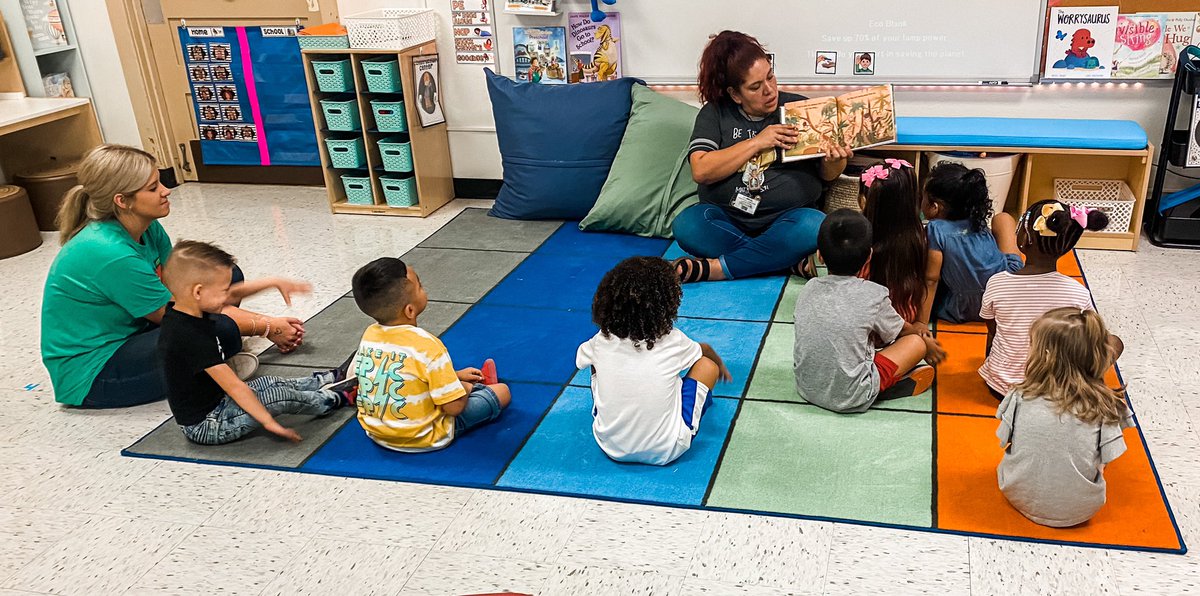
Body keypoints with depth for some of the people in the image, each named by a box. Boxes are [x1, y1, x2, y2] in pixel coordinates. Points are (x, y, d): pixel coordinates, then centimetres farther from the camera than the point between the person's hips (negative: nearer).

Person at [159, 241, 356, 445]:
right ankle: (334, 398, 16)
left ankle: (330, 379, 34)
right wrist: (269, 422, -25)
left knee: (269, 383, 19)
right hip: (207, 426, -10)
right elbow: (233, 386, -30)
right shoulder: (193, 338, -32)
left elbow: (235, 294, 10)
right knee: (279, 397, -6)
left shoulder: (179, 313, -3)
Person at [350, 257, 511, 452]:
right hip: (424, 439, -6)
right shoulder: (427, 346, -27)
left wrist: (454, 375, 12)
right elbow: (454, 407, -23)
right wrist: (465, 388, 0)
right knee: (502, 391, 6)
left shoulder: (369, 335, -7)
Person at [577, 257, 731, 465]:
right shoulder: (673, 341, -12)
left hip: (610, 448, 2)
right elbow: (705, 350, 13)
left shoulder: (602, 342, -11)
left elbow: (581, 358, 16)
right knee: (708, 365, 8)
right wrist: (721, 365, 37)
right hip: (665, 453, -2)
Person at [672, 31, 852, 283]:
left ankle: (710, 269, -26)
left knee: (815, 226, -32)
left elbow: (826, 175, 11)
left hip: (786, 218, 0)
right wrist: (756, 142, -13)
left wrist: (834, 162, -13)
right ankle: (789, 259, -25)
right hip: (726, 219, 0)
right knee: (685, 225, -29)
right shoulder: (715, 113, 5)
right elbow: (701, 171, -9)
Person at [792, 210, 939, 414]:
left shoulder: (808, 289, -2)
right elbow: (902, 331, 7)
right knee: (916, 341, 8)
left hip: (806, 389, 5)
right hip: (850, 399, -4)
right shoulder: (873, 295, -13)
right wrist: (918, 330, 33)